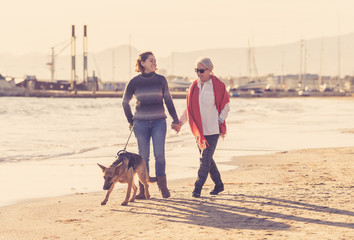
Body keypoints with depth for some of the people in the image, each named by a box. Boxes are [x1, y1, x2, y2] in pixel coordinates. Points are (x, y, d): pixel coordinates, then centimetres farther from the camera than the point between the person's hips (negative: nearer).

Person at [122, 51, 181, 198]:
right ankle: (143, 189, 8)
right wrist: (131, 121, 13)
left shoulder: (161, 80, 4)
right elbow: (125, 102, 13)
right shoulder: (134, 82, 1)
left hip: (159, 122, 1)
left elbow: (168, 100, 11)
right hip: (141, 123, 0)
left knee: (159, 154, -8)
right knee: (143, 156, 0)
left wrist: (175, 120, 9)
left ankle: (162, 184, 10)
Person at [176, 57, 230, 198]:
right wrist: (180, 122, 10)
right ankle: (218, 185, 24)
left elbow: (226, 106, 1)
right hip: (199, 129, 6)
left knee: (205, 159, -9)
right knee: (206, 158, 11)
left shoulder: (217, 86, -6)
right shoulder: (194, 86, 9)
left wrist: (220, 121, -8)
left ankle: (198, 188, -7)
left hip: (212, 129, -6)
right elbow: (189, 108, 17)